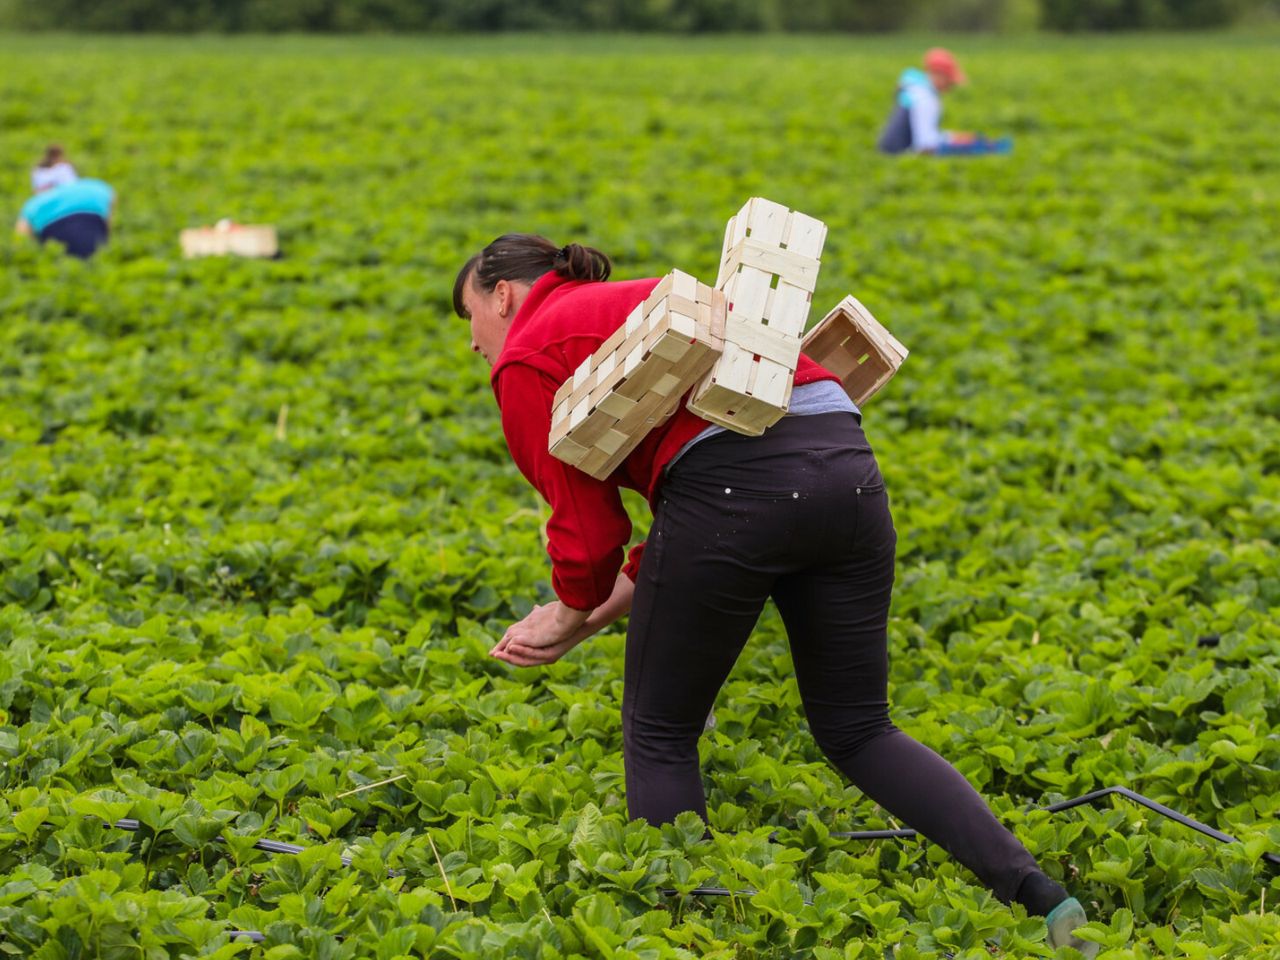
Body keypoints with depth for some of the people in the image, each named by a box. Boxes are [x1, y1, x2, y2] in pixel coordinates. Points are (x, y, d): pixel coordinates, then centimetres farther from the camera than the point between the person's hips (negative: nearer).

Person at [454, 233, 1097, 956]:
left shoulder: (527, 360, 11)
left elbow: (589, 530, 7)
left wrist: (575, 615, 28)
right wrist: (588, 620, 28)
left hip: (731, 487, -8)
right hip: (846, 463, 8)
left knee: (660, 737, 14)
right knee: (858, 732, 18)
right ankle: (1036, 890, 4)